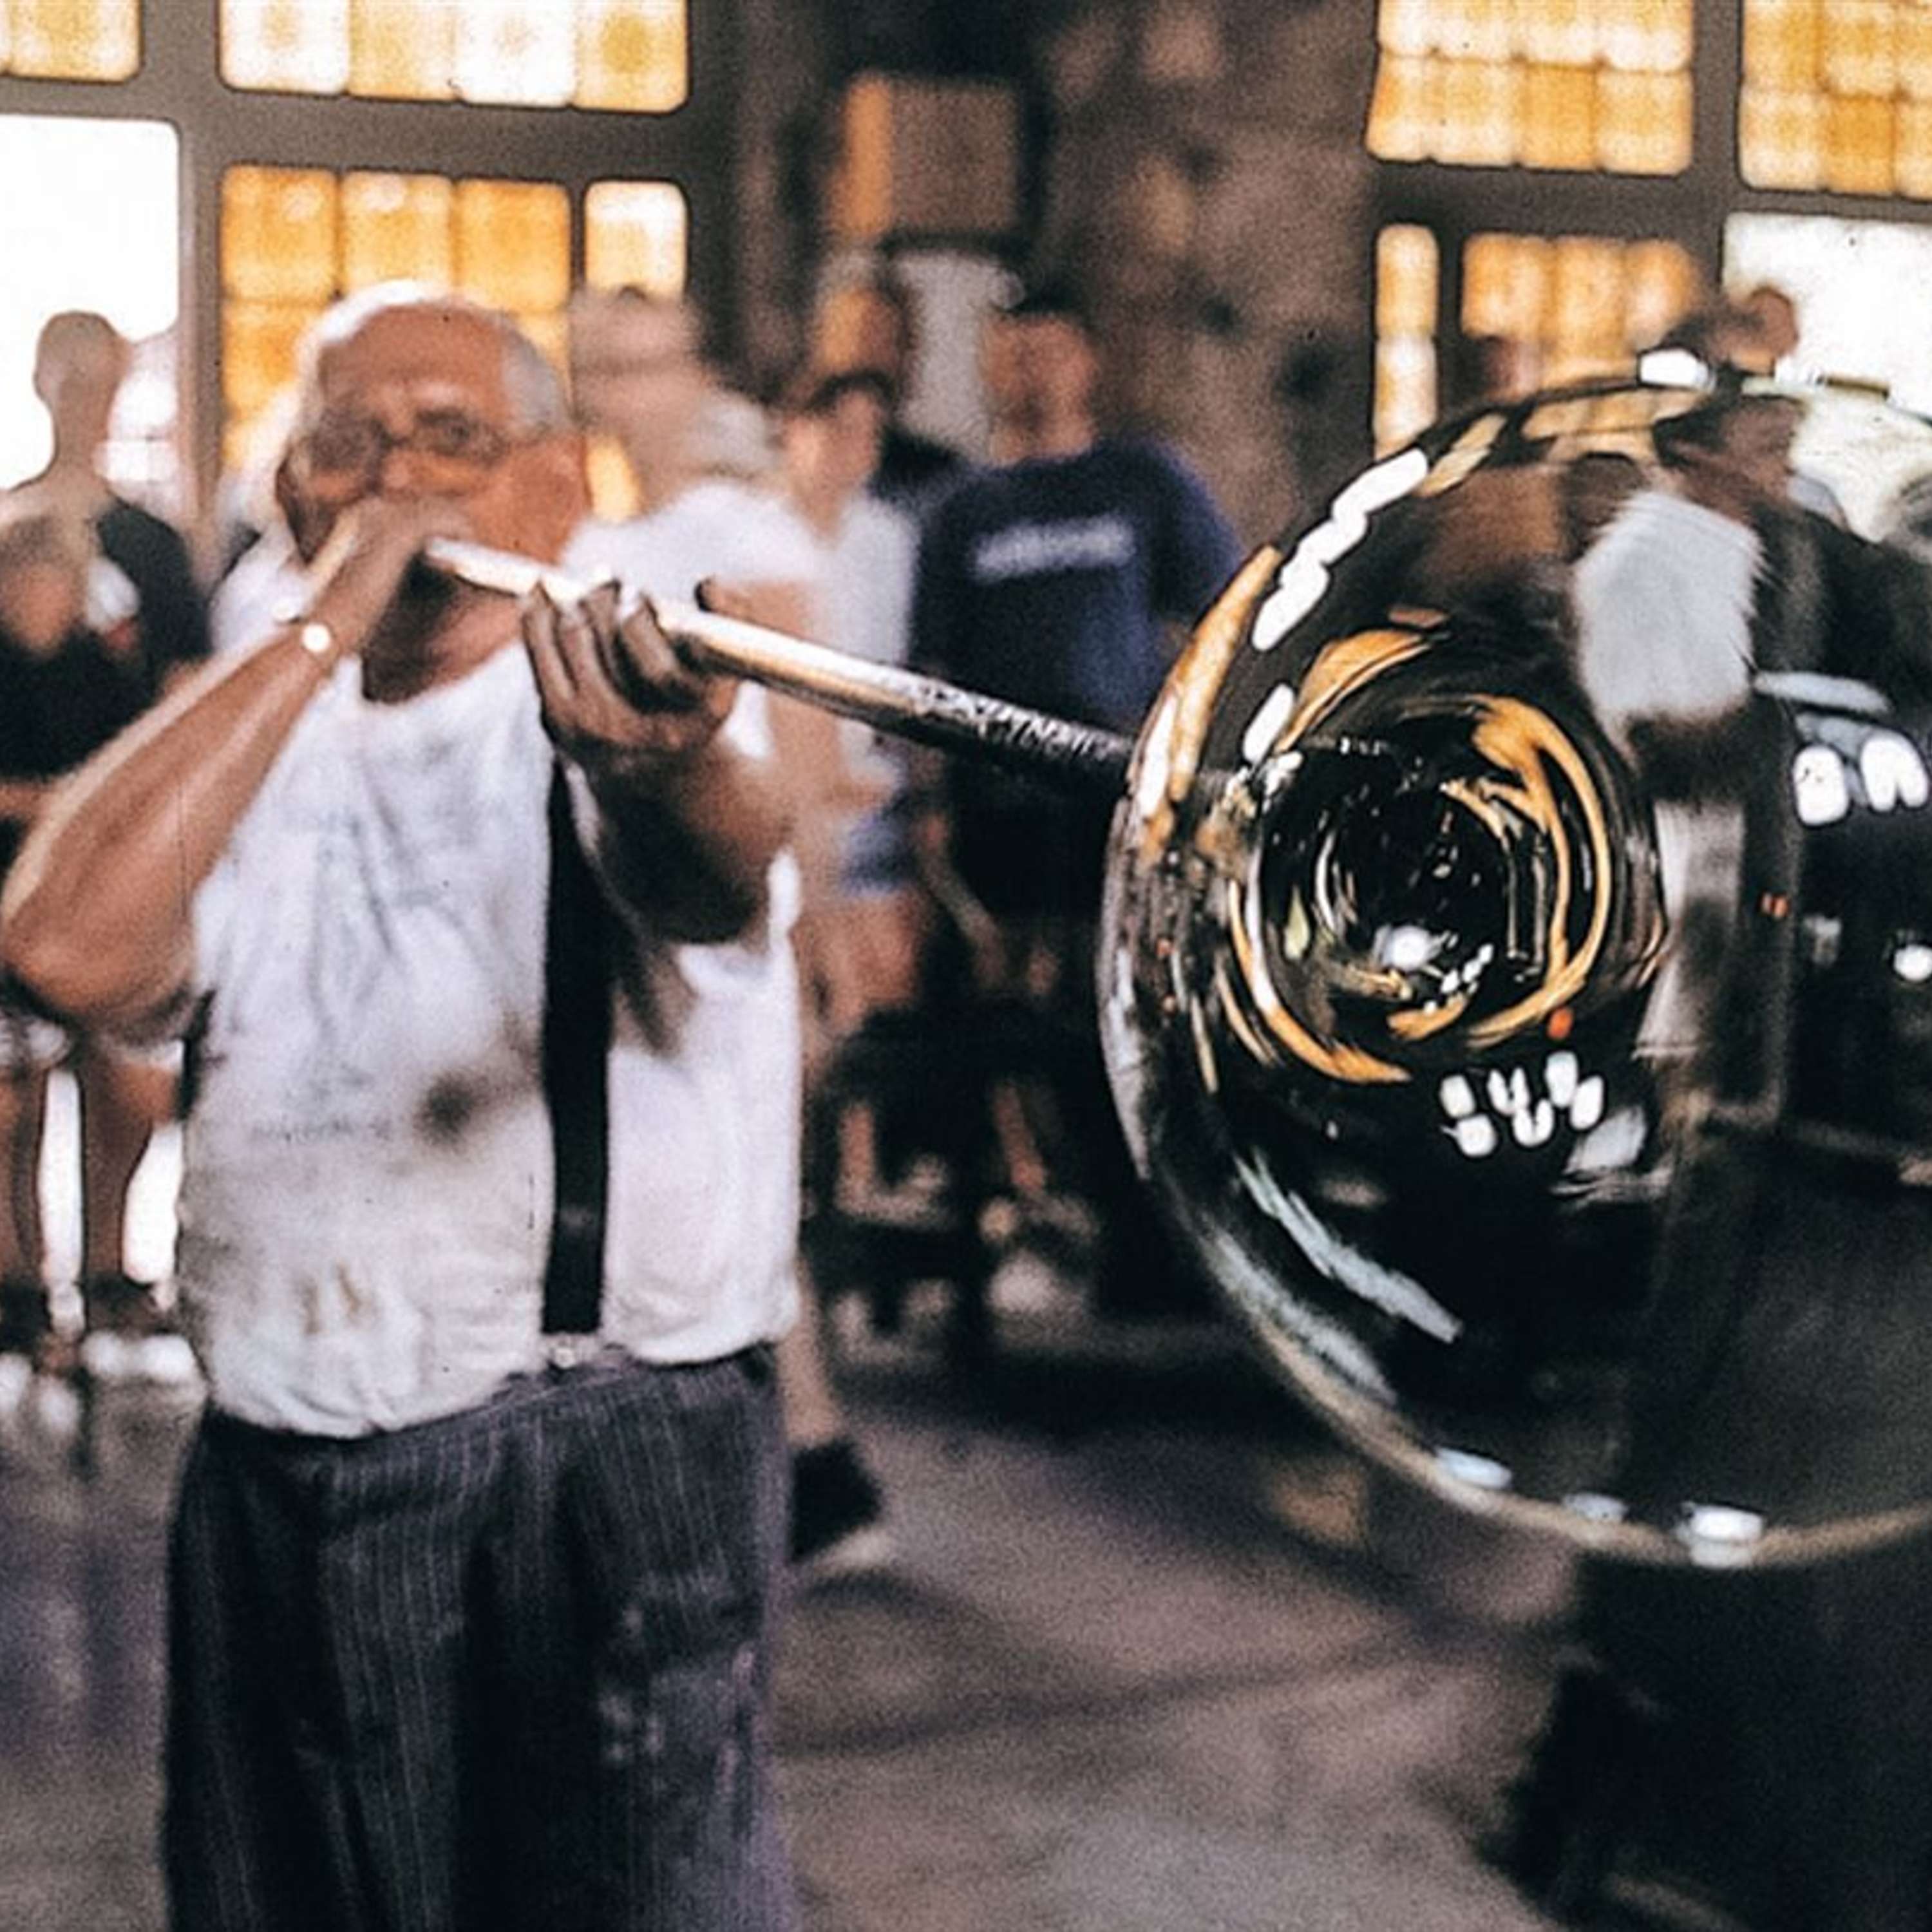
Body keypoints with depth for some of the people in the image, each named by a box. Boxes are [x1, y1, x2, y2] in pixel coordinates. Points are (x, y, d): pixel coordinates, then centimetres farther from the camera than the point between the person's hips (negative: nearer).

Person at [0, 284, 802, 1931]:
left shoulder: (631, 704, 0)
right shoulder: (256, 757, 11)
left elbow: (713, 862, -25)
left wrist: (669, 770, -49)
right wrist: (318, 630, -11)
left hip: (611, 1473, -4)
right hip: (279, 1489, 4)